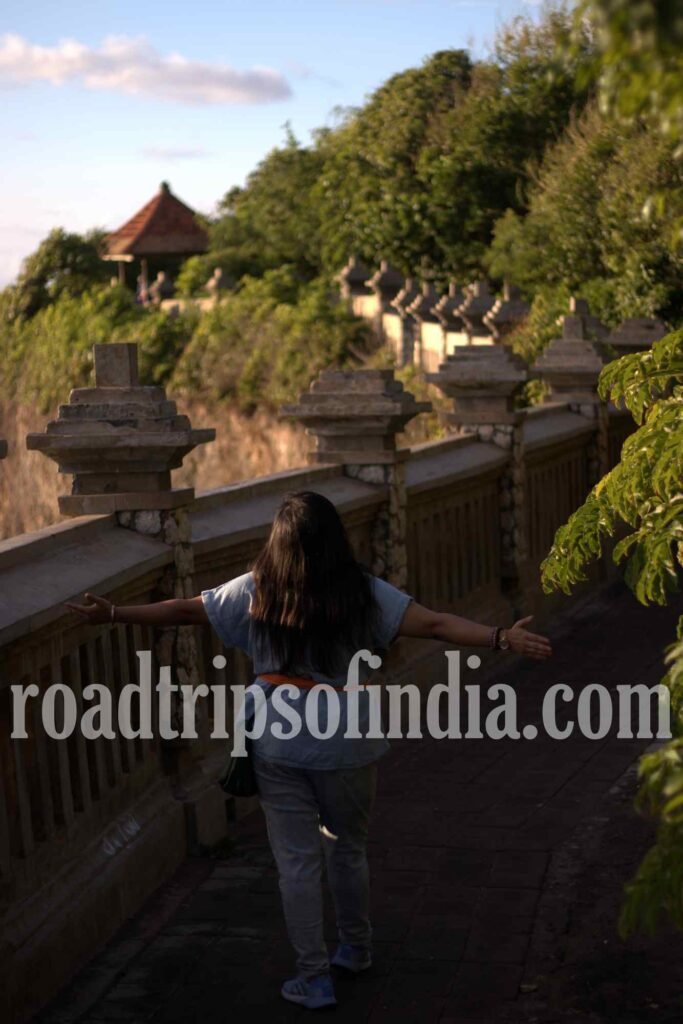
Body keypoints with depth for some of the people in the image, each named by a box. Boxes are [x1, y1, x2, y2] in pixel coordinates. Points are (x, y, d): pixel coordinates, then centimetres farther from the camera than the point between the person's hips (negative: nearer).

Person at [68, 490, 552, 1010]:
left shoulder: (255, 592, -6)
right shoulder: (364, 592, -9)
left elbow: (184, 610, 2)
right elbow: (436, 623, -17)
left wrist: (113, 613, 12)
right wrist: (504, 637, -18)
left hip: (281, 747, 0)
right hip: (349, 745, 1)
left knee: (297, 861, 9)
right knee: (349, 850, 21)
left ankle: (314, 977, 15)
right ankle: (356, 949, 38)